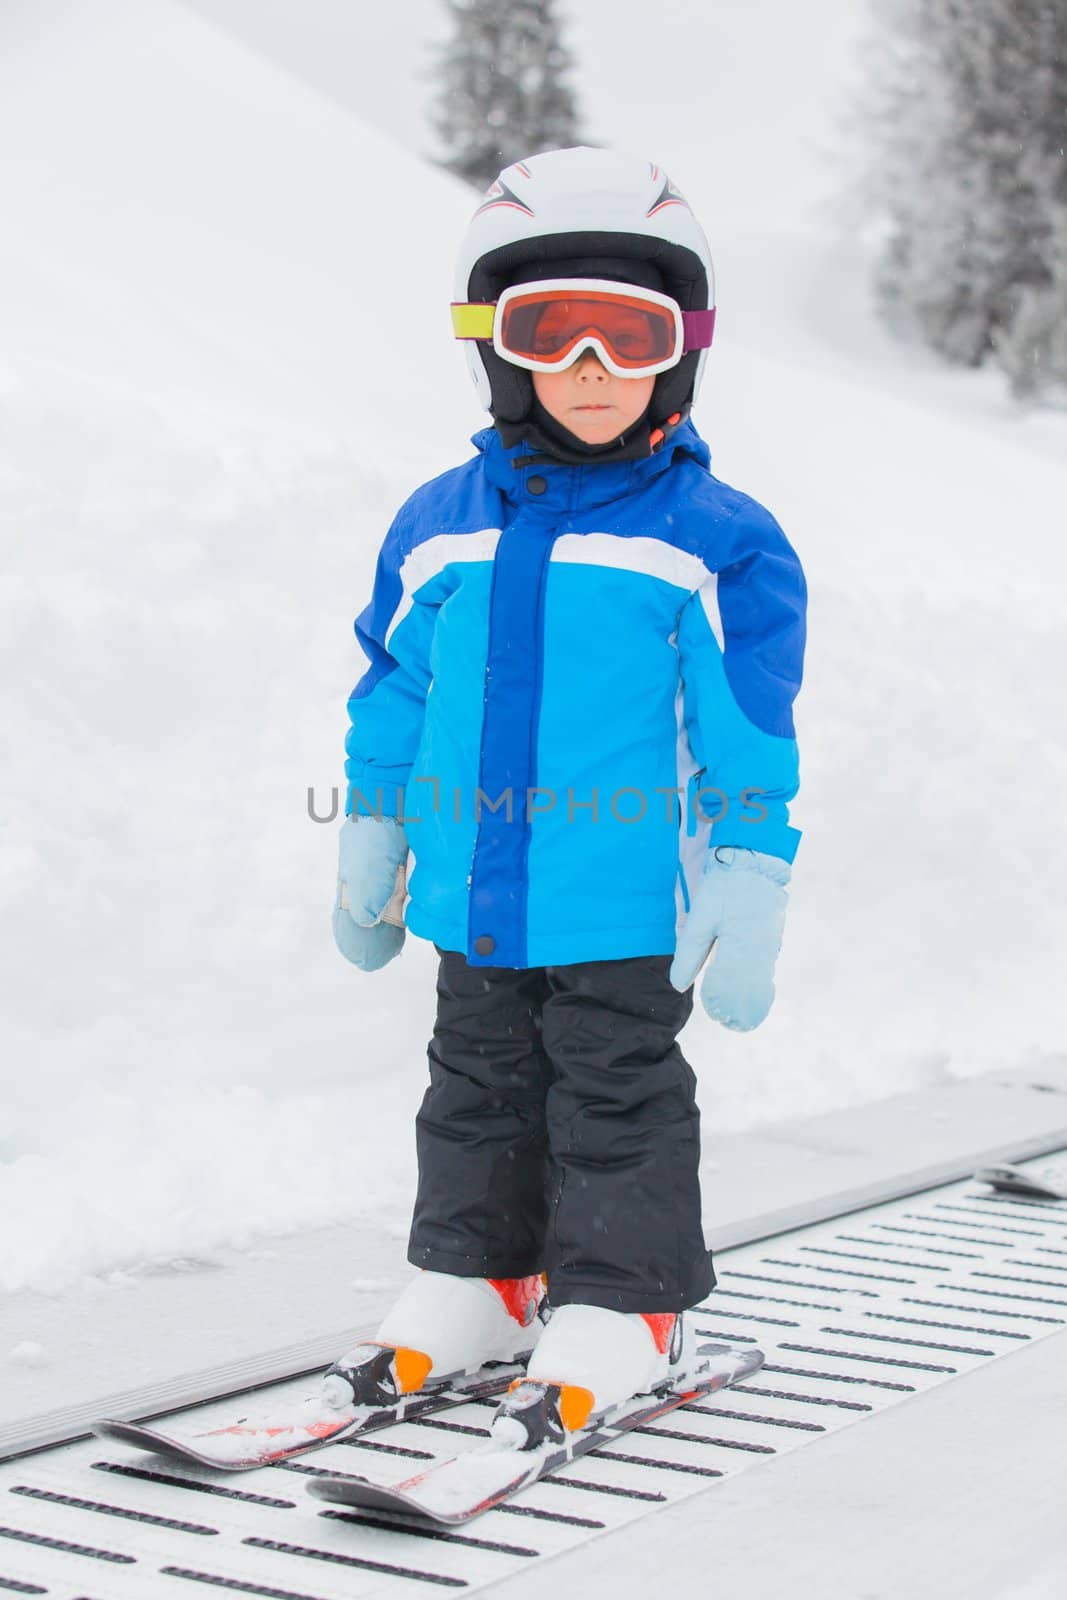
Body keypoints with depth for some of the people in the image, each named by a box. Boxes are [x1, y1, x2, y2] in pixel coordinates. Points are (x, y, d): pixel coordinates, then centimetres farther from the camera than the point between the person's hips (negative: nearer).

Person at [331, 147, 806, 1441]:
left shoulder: (716, 542, -8)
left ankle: (619, 1302, 20)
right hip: (475, 896, 4)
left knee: (618, 1097, 7)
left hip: (627, 904, -4)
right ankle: (475, 1274, 31)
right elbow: (392, 697, 13)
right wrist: (370, 852, 16)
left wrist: (747, 897, -8)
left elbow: (748, 738, -6)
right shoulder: (440, 527, 3)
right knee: (479, 1089, 16)